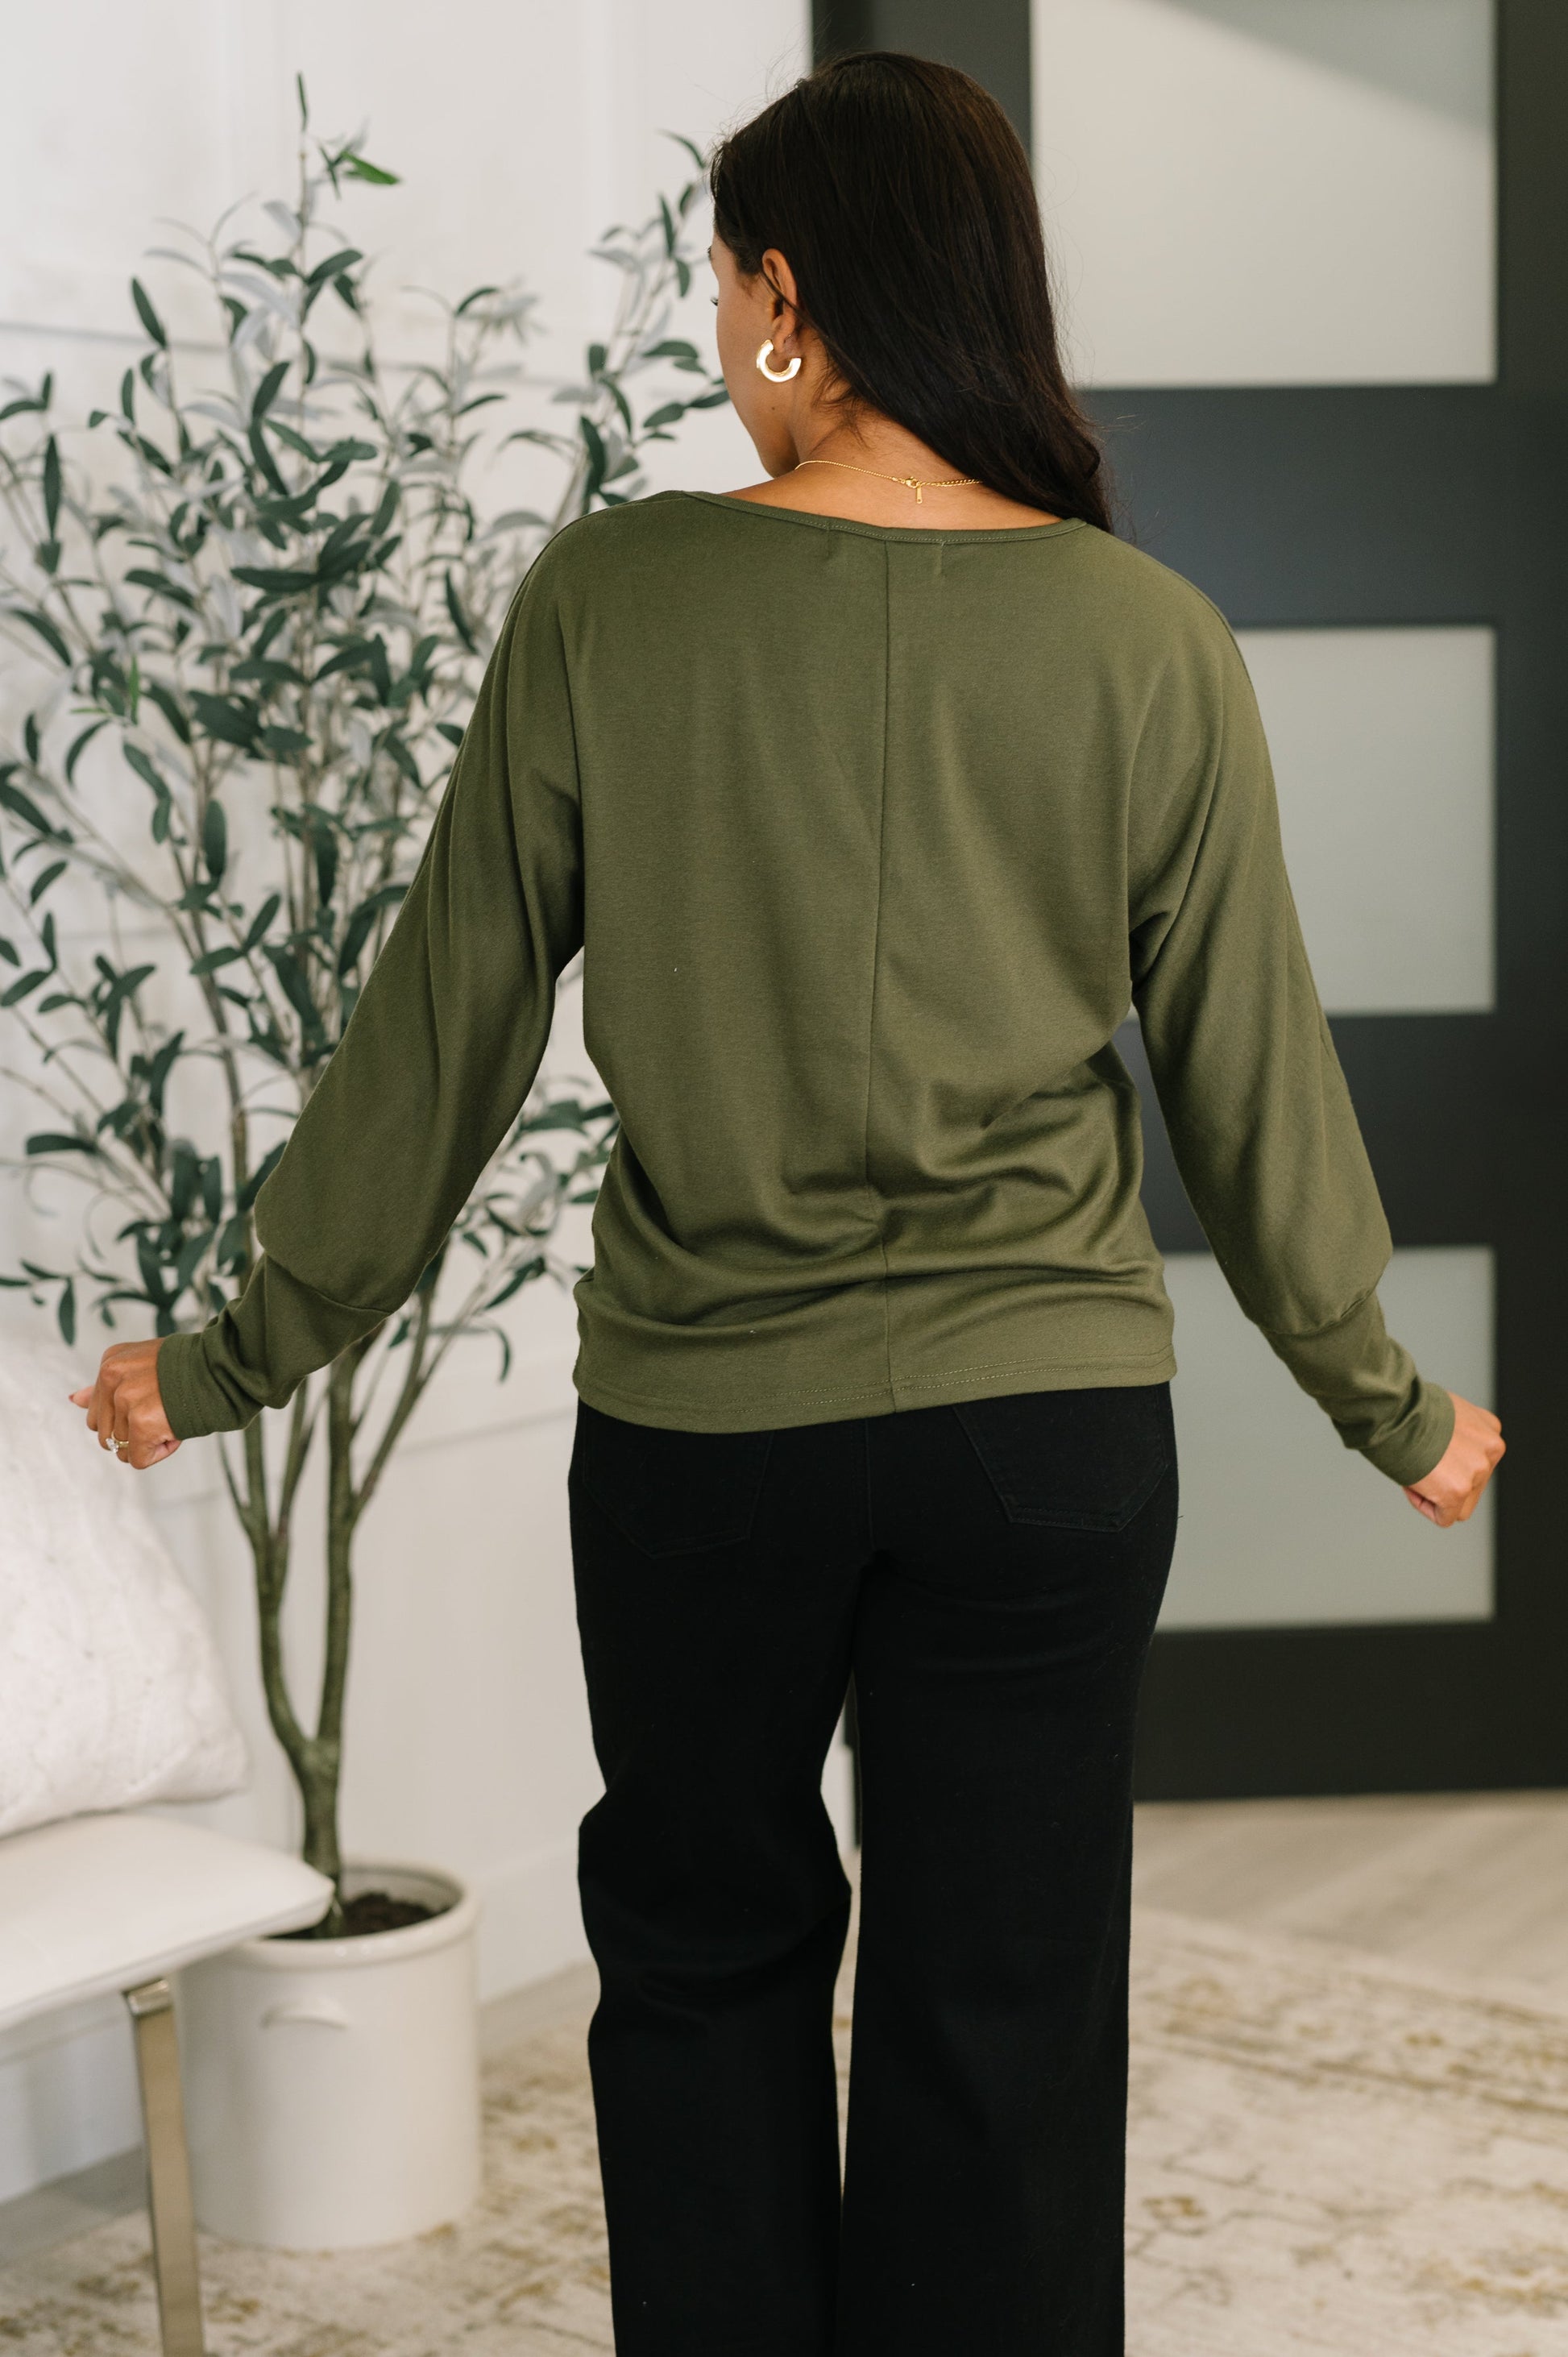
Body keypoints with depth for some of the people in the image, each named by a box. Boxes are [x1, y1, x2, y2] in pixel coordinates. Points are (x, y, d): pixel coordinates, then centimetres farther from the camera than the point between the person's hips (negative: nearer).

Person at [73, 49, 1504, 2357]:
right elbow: (1249, 1067, 1)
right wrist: (1385, 1396, 15)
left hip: (697, 1422, 0)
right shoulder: (1148, 639, -5)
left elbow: (447, 1031, -4)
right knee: (1003, 2013, 13)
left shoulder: (610, 598, -8)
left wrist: (249, 1350, 8)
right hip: (1047, 1416, 1)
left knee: (704, 1952, 21)